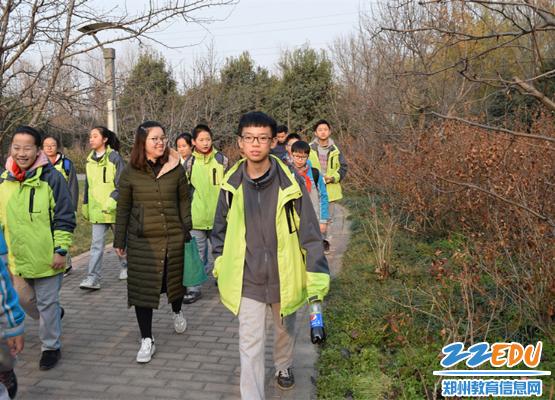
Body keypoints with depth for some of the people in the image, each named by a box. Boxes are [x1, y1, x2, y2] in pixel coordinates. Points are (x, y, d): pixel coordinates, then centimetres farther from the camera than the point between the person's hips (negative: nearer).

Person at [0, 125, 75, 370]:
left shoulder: (51, 178, -12)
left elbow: (65, 218, -10)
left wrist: (61, 250, -13)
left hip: (46, 257, -5)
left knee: (47, 303, 6)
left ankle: (51, 347, 24)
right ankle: (54, 316, 46)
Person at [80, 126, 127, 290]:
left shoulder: (114, 157, -7)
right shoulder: (90, 160, 11)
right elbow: (88, 185, 19)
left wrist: (112, 201, -22)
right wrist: (85, 205, 20)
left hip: (114, 209, -4)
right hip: (97, 209, 4)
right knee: (96, 244, -2)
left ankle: (125, 266, 35)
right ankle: (93, 277, -3)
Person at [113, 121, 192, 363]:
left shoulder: (175, 168, -1)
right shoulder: (130, 172, -3)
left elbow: (184, 200, 6)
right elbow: (123, 208, 3)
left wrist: (186, 231, 3)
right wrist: (119, 240, 4)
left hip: (173, 237, 1)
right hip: (141, 240, -1)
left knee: (175, 280, 15)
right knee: (142, 288, 3)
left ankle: (177, 311, 48)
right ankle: (147, 340, 16)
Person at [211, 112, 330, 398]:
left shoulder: (290, 181, -16)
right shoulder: (231, 183, -8)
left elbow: (310, 232, -12)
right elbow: (220, 229, 8)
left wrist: (317, 279, -14)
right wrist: (220, 268, 13)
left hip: (284, 276, 0)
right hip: (247, 280, 0)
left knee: (285, 329, 25)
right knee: (250, 345, 1)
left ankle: (283, 366, 55)